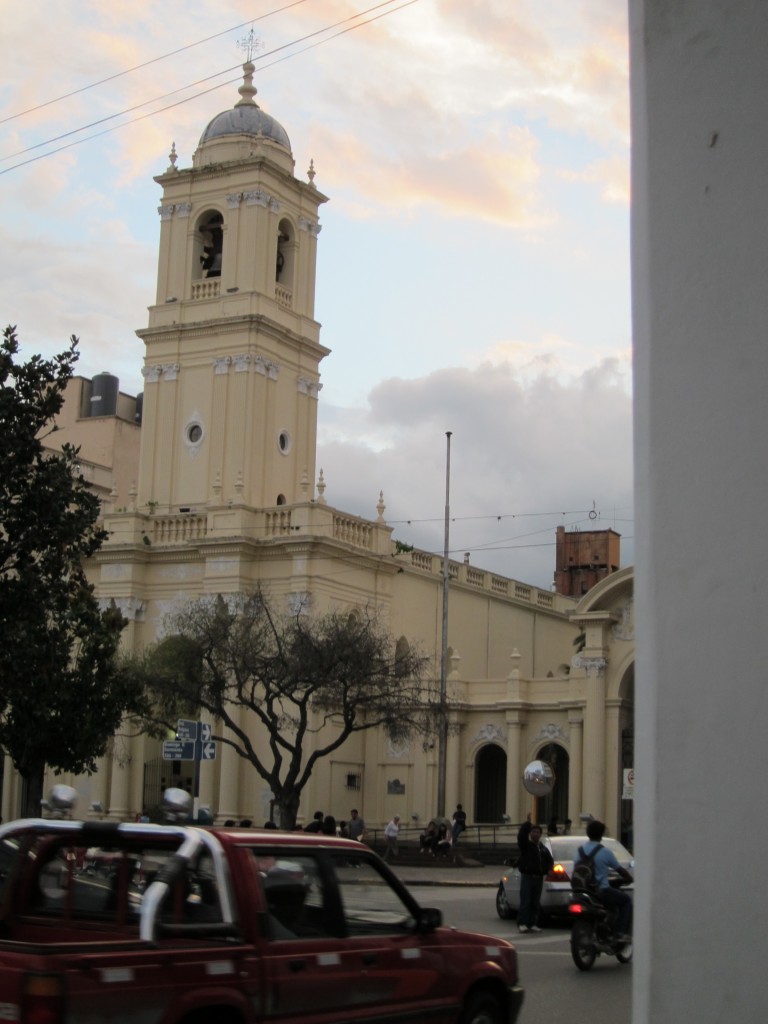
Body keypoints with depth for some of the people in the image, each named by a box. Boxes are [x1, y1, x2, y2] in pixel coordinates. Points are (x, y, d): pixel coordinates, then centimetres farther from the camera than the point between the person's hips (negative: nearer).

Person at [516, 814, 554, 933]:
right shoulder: (525, 845, 1)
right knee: (525, 902, -10)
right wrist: (527, 823, -26)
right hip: (527, 876, -5)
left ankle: (533, 924, 9)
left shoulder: (543, 848, 17)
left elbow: (550, 860, 25)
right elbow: (521, 835, -19)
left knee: (535, 903, 6)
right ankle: (522, 923, -11)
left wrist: (547, 869, 6)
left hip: (538, 878, 5)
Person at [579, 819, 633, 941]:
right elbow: (620, 870, -2)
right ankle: (621, 932, 3)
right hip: (601, 891, -6)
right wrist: (630, 879, 19)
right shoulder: (605, 852, -11)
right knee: (626, 899, 13)